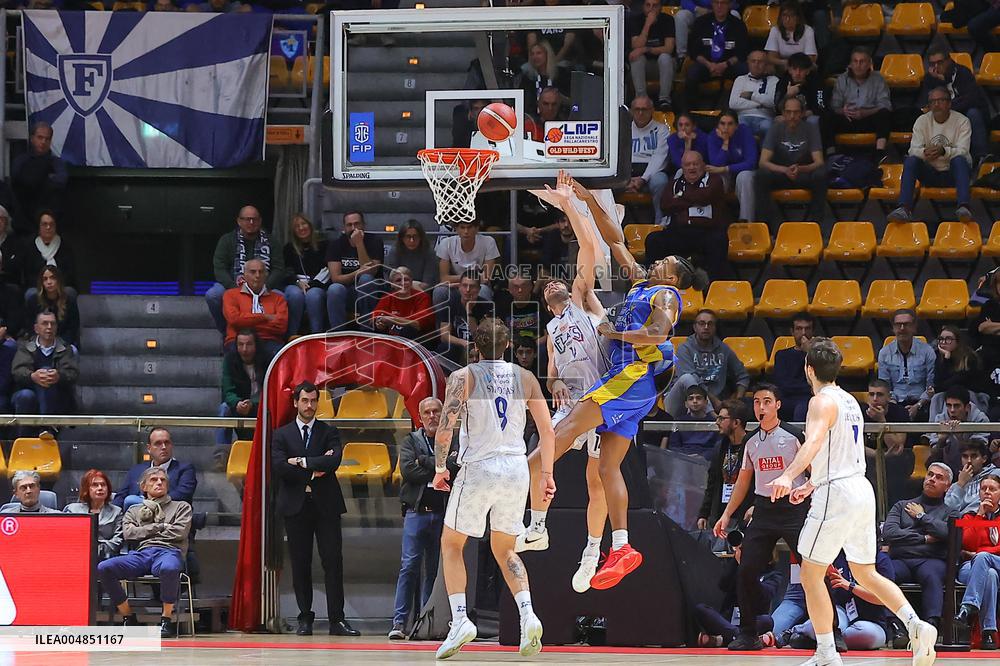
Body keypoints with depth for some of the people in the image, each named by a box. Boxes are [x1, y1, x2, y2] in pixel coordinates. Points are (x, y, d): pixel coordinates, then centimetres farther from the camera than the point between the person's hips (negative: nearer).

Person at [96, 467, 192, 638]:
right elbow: (129, 533, 10)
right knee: (103, 568, -27)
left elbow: (180, 531, 5)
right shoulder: (134, 511, 30)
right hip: (141, 553, 3)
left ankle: (167, 620, -27)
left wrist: (147, 532, 10)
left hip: (168, 552, -3)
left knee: (169, 568, -44)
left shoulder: (181, 507, 25)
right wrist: (160, 527, 5)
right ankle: (128, 617, -15)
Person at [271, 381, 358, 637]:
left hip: (325, 506, 0)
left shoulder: (329, 432, 9)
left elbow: (334, 461, -9)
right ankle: (305, 618, 8)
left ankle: (337, 619, -6)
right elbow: (278, 467, -6)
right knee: (300, 564, 2)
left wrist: (302, 462, -10)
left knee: (333, 561, -6)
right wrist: (314, 470, -9)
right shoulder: (282, 434, 9)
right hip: (296, 506, 0)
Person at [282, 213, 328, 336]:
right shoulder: (289, 247, 19)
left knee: (313, 295, -37)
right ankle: (292, 335, -35)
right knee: (296, 294, -36)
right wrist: (298, 282, -12)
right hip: (296, 285, 1)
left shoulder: (322, 244, 12)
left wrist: (311, 283, -11)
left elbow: (327, 269, 2)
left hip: (318, 285, -1)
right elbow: (287, 271, 9)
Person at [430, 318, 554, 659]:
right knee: (504, 549, 17)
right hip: (516, 468, 4)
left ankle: (460, 620, -5)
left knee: (451, 544, 12)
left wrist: (440, 469, 2)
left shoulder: (463, 377, -2)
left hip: (478, 468, -4)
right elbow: (547, 430, 6)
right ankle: (527, 615, -5)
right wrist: (547, 472, 14)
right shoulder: (525, 378, 8)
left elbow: (445, 428, -11)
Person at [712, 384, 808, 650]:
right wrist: (726, 515, 16)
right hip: (763, 509, 5)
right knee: (747, 570, -3)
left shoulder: (793, 435, -4)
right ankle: (748, 634, 7)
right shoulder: (752, 441, 12)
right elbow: (743, 481, 21)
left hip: (793, 507, -5)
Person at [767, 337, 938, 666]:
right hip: (862, 491, 9)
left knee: (811, 575, 1)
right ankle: (916, 626, -4)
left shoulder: (823, 401, -11)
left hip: (837, 495, -9)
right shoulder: (849, 400, 17)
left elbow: (815, 441, -32)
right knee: (865, 574, 15)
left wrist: (788, 475, -46)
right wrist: (811, 485, 38)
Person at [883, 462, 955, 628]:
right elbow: (888, 532, 9)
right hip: (900, 559, 1)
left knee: (931, 575, -39)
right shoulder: (902, 506, 28)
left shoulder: (950, 512, 23)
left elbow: (949, 532, -2)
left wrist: (921, 516, 10)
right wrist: (924, 539, 4)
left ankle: (932, 624, -56)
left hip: (931, 560, -1)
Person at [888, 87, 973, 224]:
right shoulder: (922, 121, 2)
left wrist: (943, 151, -38)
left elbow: (962, 152, -18)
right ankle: (904, 209, -38)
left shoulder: (962, 121, -6)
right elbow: (914, 149, -9)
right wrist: (925, 152, -34)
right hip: (929, 174, 2)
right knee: (910, 160, -26)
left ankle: (963, 207, -50)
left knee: (959, 160, -34)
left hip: (953, 172, -2)